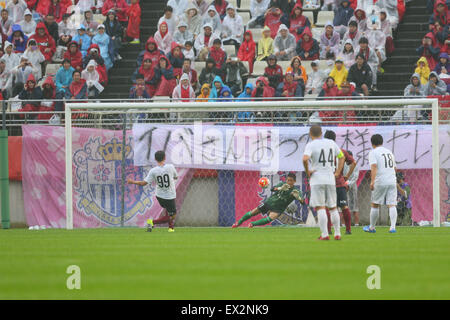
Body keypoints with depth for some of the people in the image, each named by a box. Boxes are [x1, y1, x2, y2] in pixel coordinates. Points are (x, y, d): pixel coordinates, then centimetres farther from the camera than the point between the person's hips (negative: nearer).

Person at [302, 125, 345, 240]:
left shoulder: (311, 145, -8)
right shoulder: (331, 143, 10)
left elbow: (305, 159, -24)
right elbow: (341, 157, 20)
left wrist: (307, 172, -10)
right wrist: (337, 173, 19)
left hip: (317, 179, -5)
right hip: (330, 179, 5)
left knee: (320, 207, -5)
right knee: (333, 207, 13)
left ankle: (324, 234, -12)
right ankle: (337, 234, 13)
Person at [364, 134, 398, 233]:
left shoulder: (373, 152, -1)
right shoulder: (389, 152, 19)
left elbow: (374, 166, -16)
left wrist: (372, 181, -23)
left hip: (380, 182, -5)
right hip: (392, 182, 5)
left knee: (374, 205, 9)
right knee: (392, 205, -3)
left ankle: (372, 227, 18)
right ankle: (393, 227, -17)